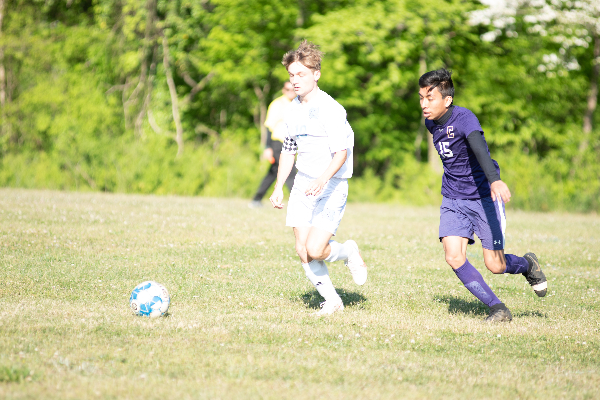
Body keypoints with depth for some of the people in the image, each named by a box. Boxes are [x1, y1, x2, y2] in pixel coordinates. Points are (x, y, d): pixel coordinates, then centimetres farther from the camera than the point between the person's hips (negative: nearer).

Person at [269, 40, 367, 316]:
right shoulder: (293, 110, 9)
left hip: (332, 187, -7)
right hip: (303, 186, 7)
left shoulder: (330, 109, -15)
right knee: (302, 249, -2)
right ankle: (331, 301, 14)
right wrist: (278, 187, 17)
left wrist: (322, 180, -37)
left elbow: (341, 153, -22)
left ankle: (348, 252, 15)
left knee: (314, 249, -17)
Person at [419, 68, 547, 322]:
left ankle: (527, 265, 33)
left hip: (483, 195, -6)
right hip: (453, 199, 6)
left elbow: (479, 148, -42)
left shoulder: (464, 118, -23)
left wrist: (495, 180, -59)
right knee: (454, 257, -15)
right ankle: (498, 308, -2)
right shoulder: (431, 123, 1)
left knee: (495, 265, -3)